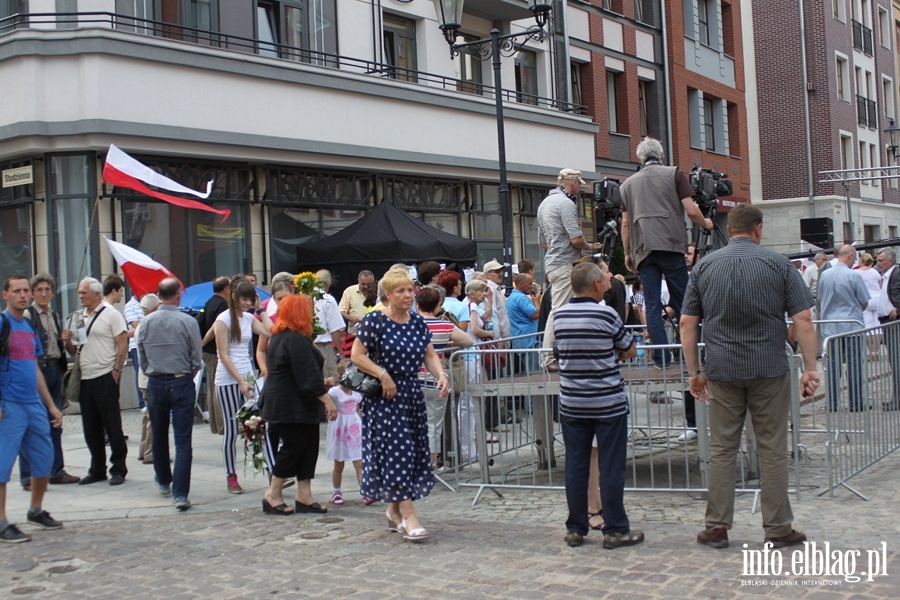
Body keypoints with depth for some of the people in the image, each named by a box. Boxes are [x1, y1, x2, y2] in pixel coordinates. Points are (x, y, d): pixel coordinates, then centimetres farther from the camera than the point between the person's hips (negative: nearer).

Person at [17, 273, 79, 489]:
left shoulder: (54, 316, 17)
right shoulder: (27, 315, -6)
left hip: (55, 369, 7)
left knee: (55, 424, 13)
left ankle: (56, 471, 22)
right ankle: (28, 477, -1)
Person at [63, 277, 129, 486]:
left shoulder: (111, 314, -3)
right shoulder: (80, 317, 15)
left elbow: (122, 346, -7)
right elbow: (75, 350, 19)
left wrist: (116, 371, -14)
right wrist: (68, 341, -1)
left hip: (105, 378, -6)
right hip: (85, 379, 6)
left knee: (113, 427, -1)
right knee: (91, 429, 10)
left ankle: (118, 470, 7)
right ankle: (97, 470, 20)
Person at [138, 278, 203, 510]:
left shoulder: (145, 323, -2)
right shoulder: (188, 322, -11)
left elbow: (142, 359, 5)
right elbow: (197, 360, -4)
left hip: (155, 384, 3)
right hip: (182, 383, -3)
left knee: (159, 437, 20)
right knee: (183, 441, -4)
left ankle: (163, 482, 37)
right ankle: (180, 493, -11)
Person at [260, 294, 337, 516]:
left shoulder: (277, 337, 15)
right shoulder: (295, 340, -18)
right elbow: (308, 375, -22)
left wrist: (321, 383, 33)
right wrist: (327, 400, -20)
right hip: (294, 407, -10)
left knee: (307, 449, 10)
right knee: (293, 448, -2)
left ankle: (304, 496, 10)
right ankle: (273, 495, 7)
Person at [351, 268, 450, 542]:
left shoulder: (417, 322, 9)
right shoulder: (375, 321, -11)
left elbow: (430, 355, 10)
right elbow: (356, 355, -12)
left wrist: (441, 374, -9)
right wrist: (383, 375, -19)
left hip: (412, 393, 7)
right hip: (385, 397, -7)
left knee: (414, 452, 10)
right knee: (396, 451, -10)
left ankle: (394, 509, 26)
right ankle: (409, 515, -9)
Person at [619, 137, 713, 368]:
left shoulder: (628, 184, 17)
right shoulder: (675, 174, 7)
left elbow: (625, 223, 17)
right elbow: (691, 211, 0)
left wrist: (627, 253, 24)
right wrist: (706, 224, 18)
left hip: (642, 250, 3)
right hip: (671, 245, -2)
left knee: (652, 304, 2)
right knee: (682, 300, 4)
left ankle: (661, 357, 0)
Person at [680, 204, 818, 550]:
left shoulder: (705, 266, 5)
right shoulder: (778, 264, -1)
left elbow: (687, 323, 4)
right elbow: (803, 319, -6)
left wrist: (694, 371, 10)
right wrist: (810, 368, -1)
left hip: (722, 370, 2)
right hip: (770, 369, -2)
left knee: (721, 451, 7)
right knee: (773, 450, 5)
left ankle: (717, 527, 11)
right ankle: (778, 528, 11)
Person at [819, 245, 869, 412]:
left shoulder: (824, 275, 2)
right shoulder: (853, 276, -11)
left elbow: (820, 299, 13)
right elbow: (864, 303, -3)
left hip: (830, 326, 4)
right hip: (851, 325, -4)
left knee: (833, 365, 7)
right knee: (854, 364, 2)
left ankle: (832, 403, 9)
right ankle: (856, 403, 5)